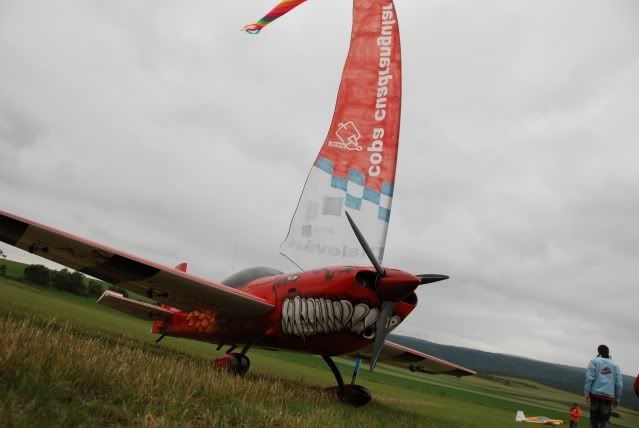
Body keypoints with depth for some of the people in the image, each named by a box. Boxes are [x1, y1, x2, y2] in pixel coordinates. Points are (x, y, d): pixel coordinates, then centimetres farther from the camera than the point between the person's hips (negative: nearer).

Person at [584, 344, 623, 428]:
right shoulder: (615, 365, 13)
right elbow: (619, 383, 9)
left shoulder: (594, 361, 6)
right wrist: (617, 398, 17)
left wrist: (586, 392, -6)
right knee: (604, 421, 0)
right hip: (609, 396, 2)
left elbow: (589, 378, -6)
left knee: (594, 418, 8)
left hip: (596, 394, -1)